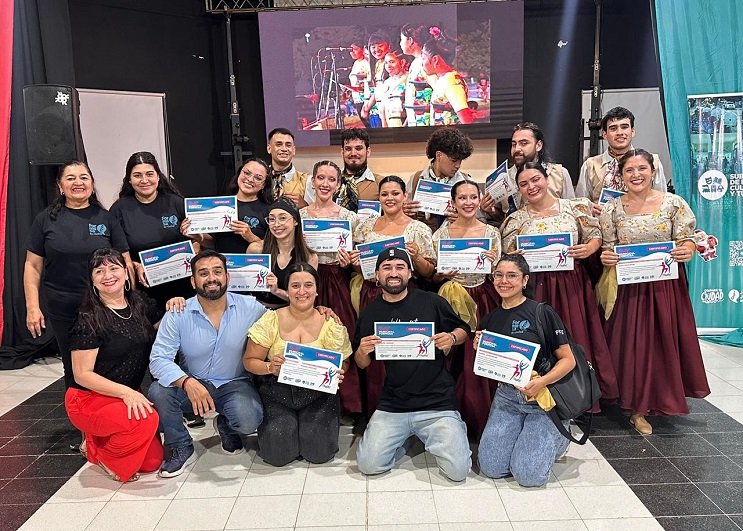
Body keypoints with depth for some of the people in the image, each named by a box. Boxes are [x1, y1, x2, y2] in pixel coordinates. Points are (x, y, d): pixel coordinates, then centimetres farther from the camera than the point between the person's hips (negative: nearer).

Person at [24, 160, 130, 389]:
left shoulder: (106, 218, 3)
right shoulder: (45, 220, 4)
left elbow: (125, 262, 3)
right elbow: (33, 266, 5)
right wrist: (32, 307, -2)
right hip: (63, 311, 1)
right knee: (73, 368, 13)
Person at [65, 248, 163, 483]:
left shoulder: (140, 303, 2)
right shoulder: (89, 319, -14)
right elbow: (82, 375, -15)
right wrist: (125, 392, -25)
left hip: (129, 396, 6)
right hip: (89, 400, -6)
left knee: (152, 461, -4)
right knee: (146, 420, -32)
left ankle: (100, 441, 21)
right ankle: (103, 455, -2)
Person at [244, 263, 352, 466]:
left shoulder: (330, 324, -3)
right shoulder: (270, 321, -4)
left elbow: (343, 362, 5)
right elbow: (250, 361, 0)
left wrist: (336, 373, -18)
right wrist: (270, 367, -21)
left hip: (317, 394, 0)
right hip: (277, 393, 0)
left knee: (319, 452, -15)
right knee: (277, 453, -15)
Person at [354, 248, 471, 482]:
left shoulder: (431, 302, -1)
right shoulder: (370, 313, 5)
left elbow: (463, 330, 10)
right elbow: (362, 364, 13)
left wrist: (452, 338, -13)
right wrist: (363, 351, -11)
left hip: (437, 402, -2)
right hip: (392, 406, 2)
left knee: (458, 470, -13)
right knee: (369, 465, -9)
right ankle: (404, 437, 20)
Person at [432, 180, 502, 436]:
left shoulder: (491, 233, 3)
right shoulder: (441, 233, 2)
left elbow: (496, 274, 5)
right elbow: (434, 275, 5)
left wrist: (492, 262, -16)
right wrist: (445, 273, -16)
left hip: (483, 300, 1)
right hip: (451, 299, 0)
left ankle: (480, 419, 18)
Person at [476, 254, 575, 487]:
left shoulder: (543, 313, -8)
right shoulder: (490, 320, 7)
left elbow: (568, 360, -8)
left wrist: (542, 381, -23)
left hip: (544, 397, -4)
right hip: (507, 395, 4)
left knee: (529, 475, -14)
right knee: (491, 468, -8)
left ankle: (557, 437, 16)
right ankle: (523, 435, 21)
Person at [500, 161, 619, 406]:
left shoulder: (574, 207, 5)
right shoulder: (516, 220, 6)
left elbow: (595, 236, 8)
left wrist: (588, 249, -12)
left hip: (573, 285, 0)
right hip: (536, 288, 0)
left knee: (577, 338, 2)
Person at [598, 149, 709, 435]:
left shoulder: (674, 203, -2)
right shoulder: (612, 209, 0)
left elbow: (687, 240, 0)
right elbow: (609, 249, 5)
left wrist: (687, 250, -21)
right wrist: (605, 258, -16)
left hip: (666, 287, 0)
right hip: (628, 289, 0)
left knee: (665, 342, 9)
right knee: (633, 345, 5)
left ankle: (660, 399, 32)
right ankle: (638, 408, 21)